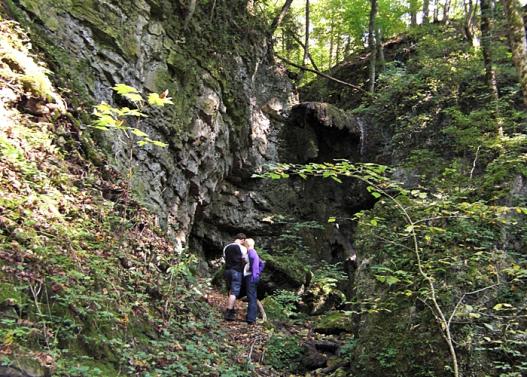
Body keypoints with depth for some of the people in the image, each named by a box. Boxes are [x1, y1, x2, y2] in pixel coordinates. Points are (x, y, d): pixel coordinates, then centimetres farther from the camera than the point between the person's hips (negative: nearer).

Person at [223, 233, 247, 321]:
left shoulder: (226, 247, 10)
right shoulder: (242, 248, -7)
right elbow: (245, 261, -4)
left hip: (227, 270, 6)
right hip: (237, 271, -6)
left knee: (231, 291, 20)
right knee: (234, 292, -4)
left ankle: (231, 310, 26)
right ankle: (228, 313, -9)